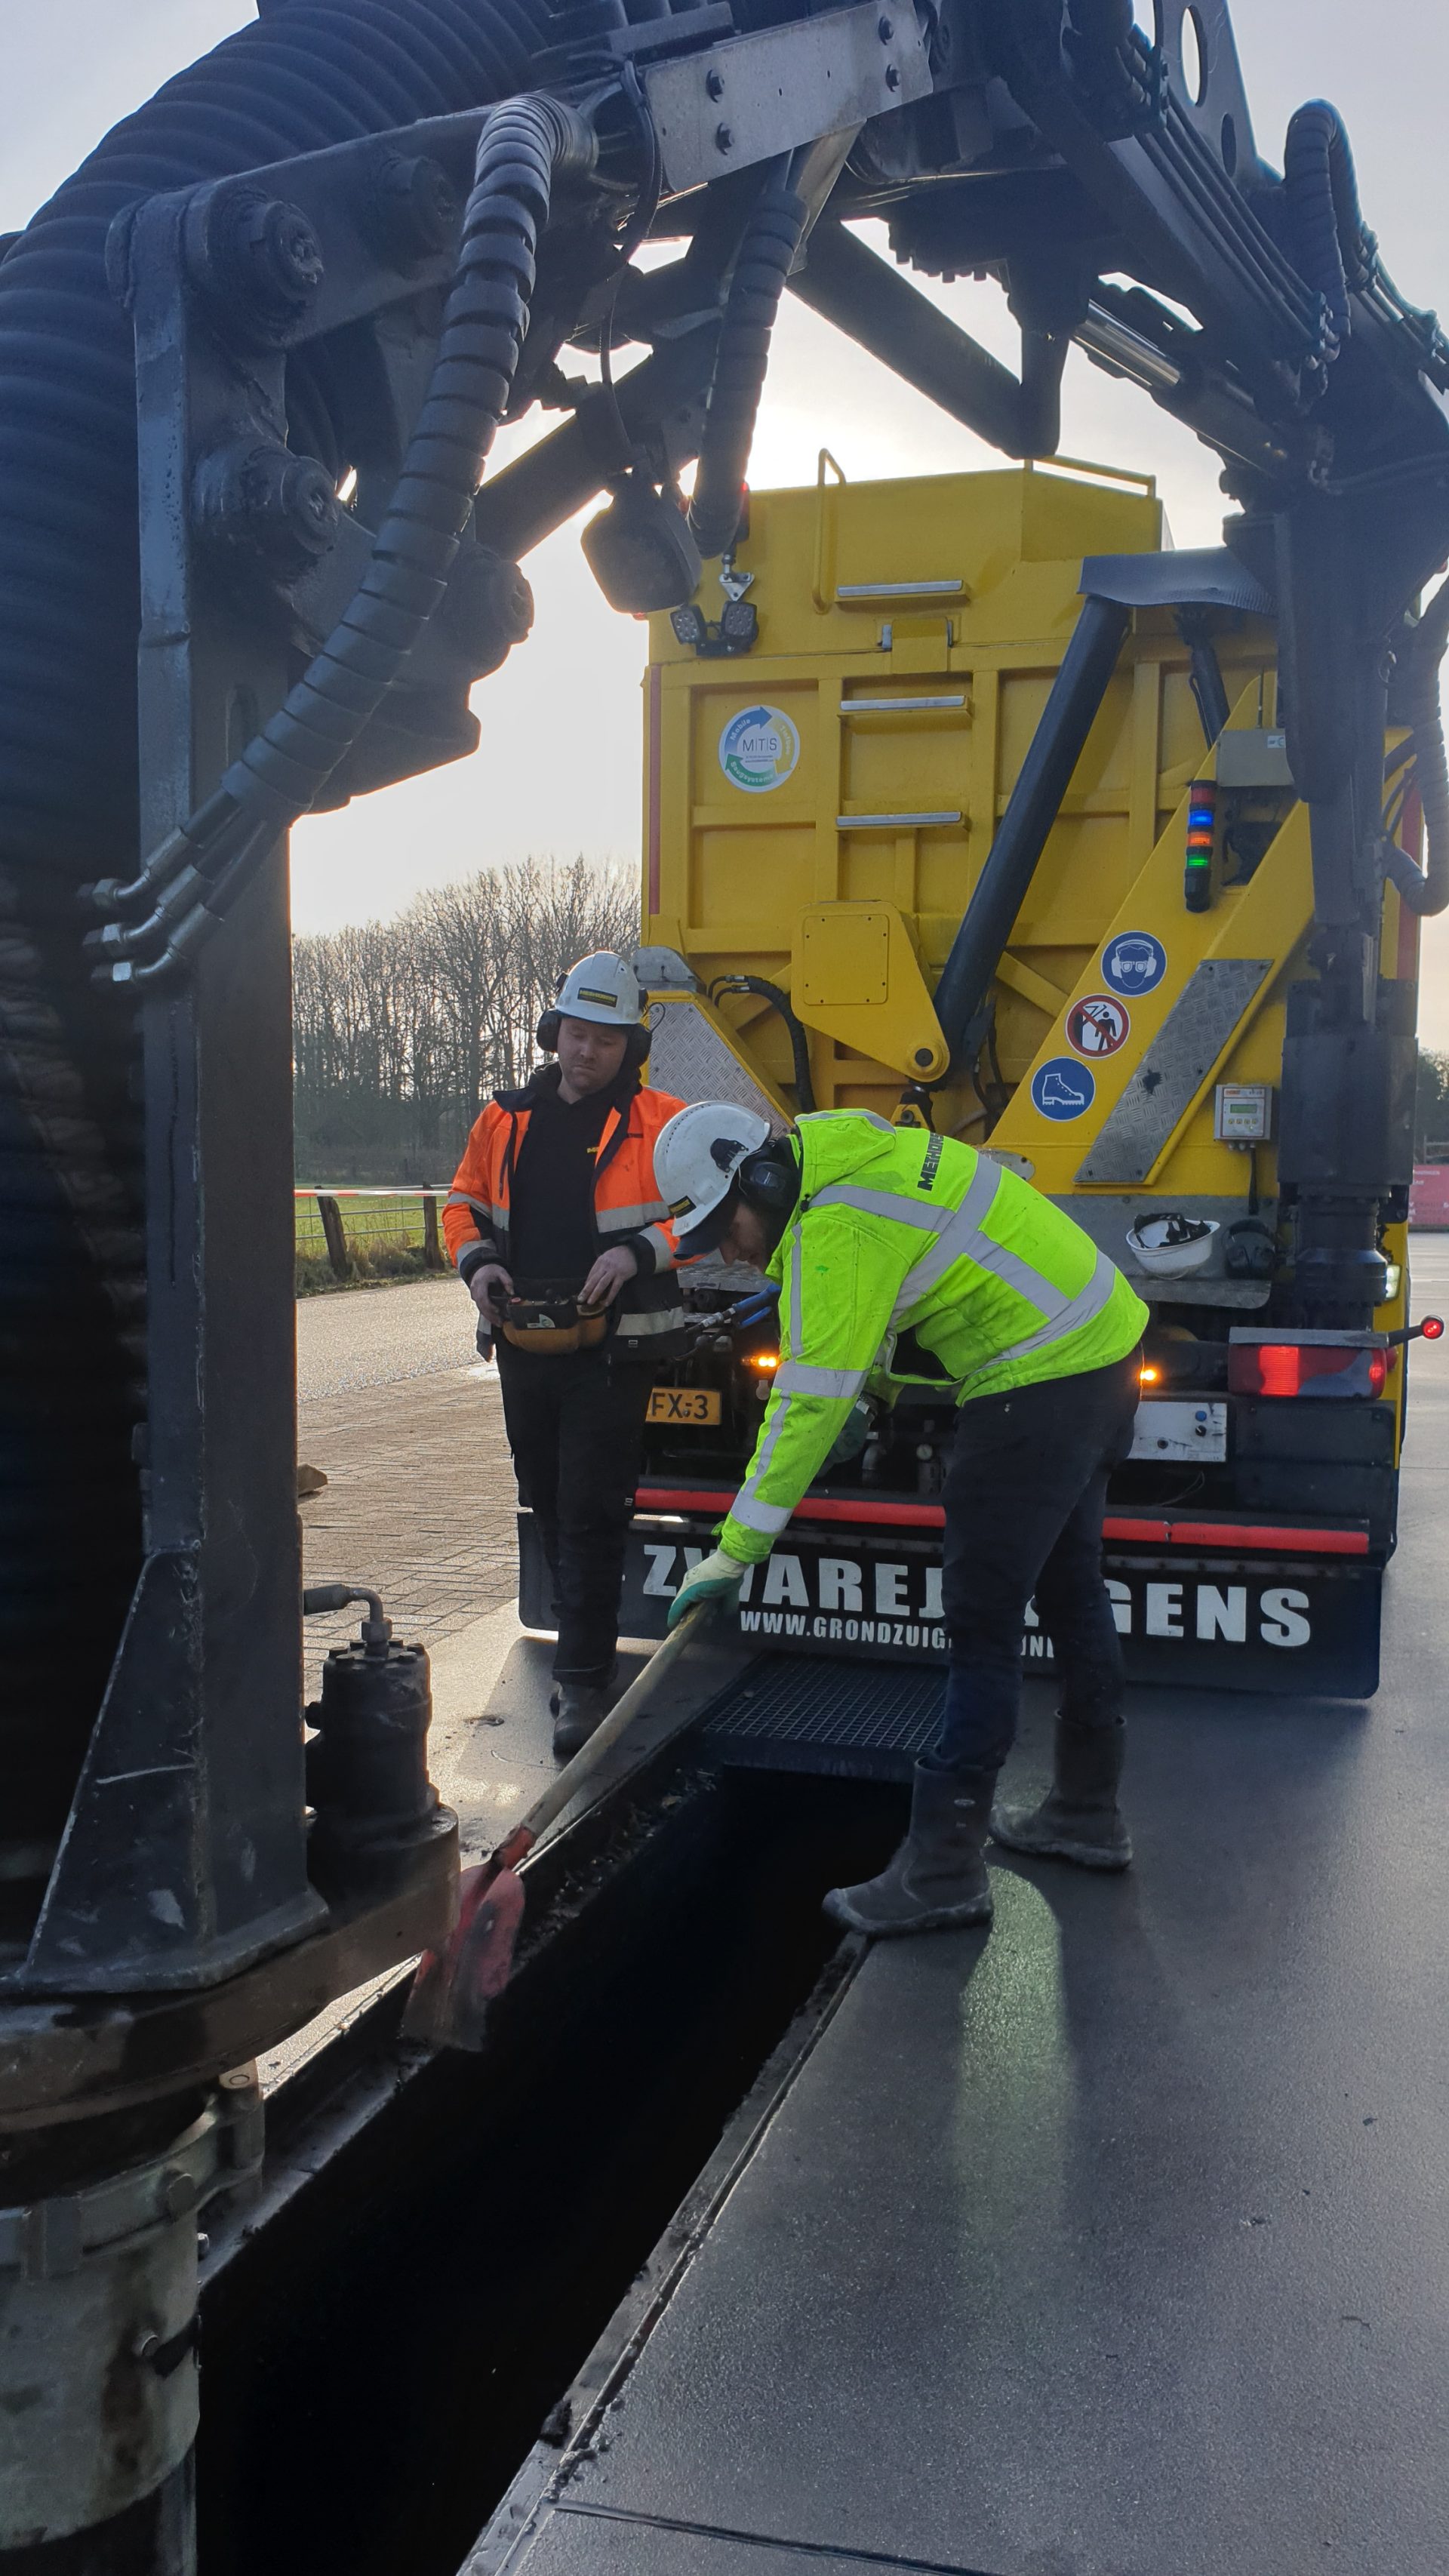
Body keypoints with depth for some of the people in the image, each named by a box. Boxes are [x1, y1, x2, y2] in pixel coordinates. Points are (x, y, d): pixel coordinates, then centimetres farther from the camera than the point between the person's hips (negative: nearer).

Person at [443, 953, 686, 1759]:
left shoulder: (659, 1121, -4)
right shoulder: (507, 1119, 10)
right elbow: (464, 1202, 18)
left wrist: (638, 1251, -21)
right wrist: (478, 1261, -1)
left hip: (612, 1352, -5)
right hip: (524, 1349, 6)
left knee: (591, 1515, -6)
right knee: (547, 1506, 16)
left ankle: (583, 1681, 0)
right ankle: (588, 1637, 34)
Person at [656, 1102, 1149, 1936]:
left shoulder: (833, 1227, -22)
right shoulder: (828, 1146, 8)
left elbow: (810, 1402, -23)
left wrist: (735, 1551, -19)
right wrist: (872, 1381, 20)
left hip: (1041, 1380, -11)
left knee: (984, 1623, -7)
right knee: (1070, 1591, 20)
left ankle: (943, 1870, -1)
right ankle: (1089, 1813, 34)